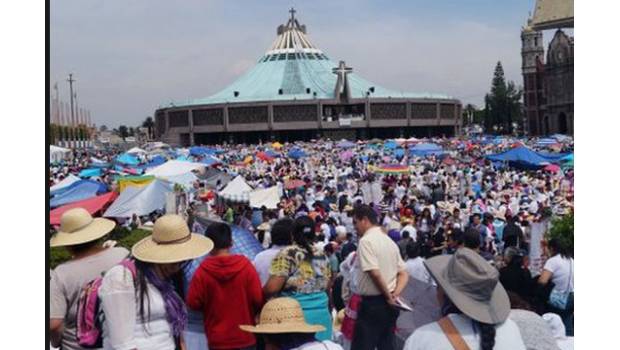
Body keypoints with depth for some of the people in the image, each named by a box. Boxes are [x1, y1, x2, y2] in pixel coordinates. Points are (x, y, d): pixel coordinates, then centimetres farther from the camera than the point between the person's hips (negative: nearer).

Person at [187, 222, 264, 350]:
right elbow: (258, 299, -9)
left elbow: (193, 303, -5)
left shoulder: (202, 271, -13)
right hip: (246, 337, 1)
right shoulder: (245, 265, -12)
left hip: (217, 339, 0)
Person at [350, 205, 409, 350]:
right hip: (389, 305, 8)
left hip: (372, 303, -8)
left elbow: (374, 273, -22)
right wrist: (394, 295, -1)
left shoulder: (366, 240, -12)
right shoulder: (390, 241, 14)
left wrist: (388, 296, -10)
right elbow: (403, 273, 13)